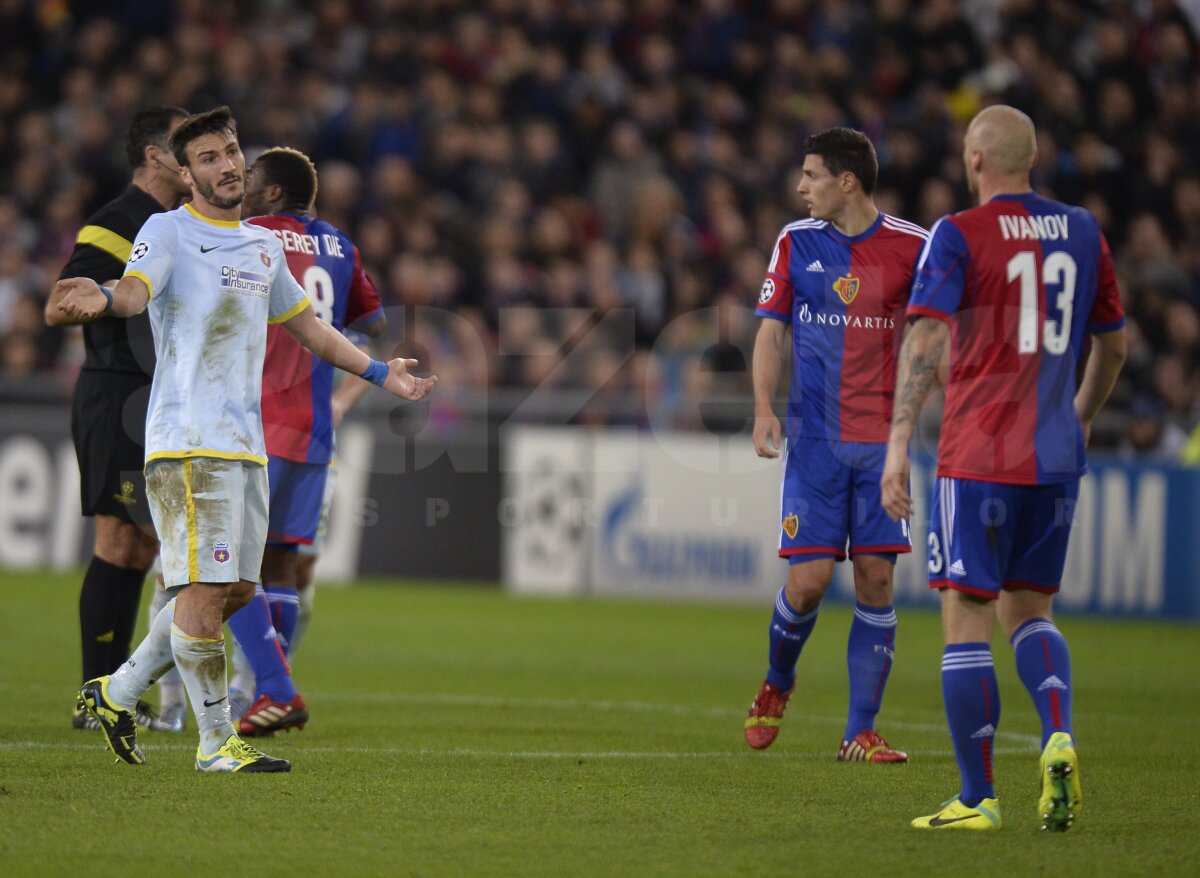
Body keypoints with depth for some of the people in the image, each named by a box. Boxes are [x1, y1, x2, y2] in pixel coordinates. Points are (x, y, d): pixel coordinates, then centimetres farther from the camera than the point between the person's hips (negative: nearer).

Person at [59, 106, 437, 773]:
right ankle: (217, 743, -3)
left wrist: (380, 373, 34)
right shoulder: (168, 231, -3)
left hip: (246, 444, 8)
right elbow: (138, 288, -23)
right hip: (188, 442, -8)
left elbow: (305, 323, 32)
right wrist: (106, 299, -46)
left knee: (236, 590, 10)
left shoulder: (263, 244, 19)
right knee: (206, 589, -11)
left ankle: (119, 692, 22)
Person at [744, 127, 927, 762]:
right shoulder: (796, 241, 5)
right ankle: (776, 685, 22)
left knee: (876, 580, -3)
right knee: (809, 578, -7)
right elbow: (772, 330, 8)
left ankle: (861, 732, 4)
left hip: (884, 437, 0)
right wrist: (764, 409, -5)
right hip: (815, 437, 0)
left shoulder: (910, 246, 0)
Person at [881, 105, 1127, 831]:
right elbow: (1114, 345, 17)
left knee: (967, 620, 1)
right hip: (1056, 458, 5)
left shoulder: (958, 237, -7)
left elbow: (925, 341, -17)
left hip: (978, 458, -5)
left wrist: (899, 445, -18)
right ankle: (1059, 738, -8)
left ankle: (978, 799, 0)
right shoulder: (1082, 232, 8)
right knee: (1028, 610, 17)